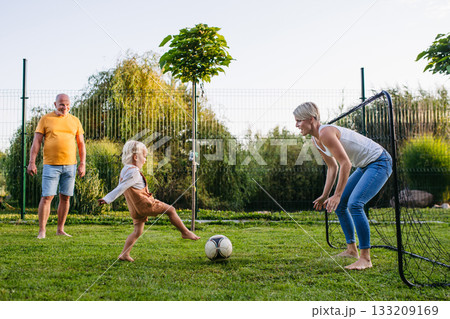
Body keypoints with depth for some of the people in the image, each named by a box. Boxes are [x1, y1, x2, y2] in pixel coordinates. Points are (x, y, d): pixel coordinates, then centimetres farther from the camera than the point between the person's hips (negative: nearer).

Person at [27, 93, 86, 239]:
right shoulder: (45, 119, 4)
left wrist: (82, 164, 4)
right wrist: (32, 162, -7)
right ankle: (42, 231, 1)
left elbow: (81, 144, 12)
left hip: (70, 165, 3)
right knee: (46, 197, -6)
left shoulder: (75, 121, 10)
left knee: (65, 198, 5)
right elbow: (36, 141, 1)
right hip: (51, 165, -3)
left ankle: (60, 229, 15)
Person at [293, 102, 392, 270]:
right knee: (339, 204, 10)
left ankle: (365, 258, -14)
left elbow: (345, 164, -26)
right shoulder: (316, 140, 4)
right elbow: (333, 167, 13)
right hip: (365, 166, 10)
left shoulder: (326, 133, -25)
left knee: (354, 204, -23)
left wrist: (337, 195, -22)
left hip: (379, 163, -10)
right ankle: (352, 249, 20)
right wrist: (325, 195, 11)